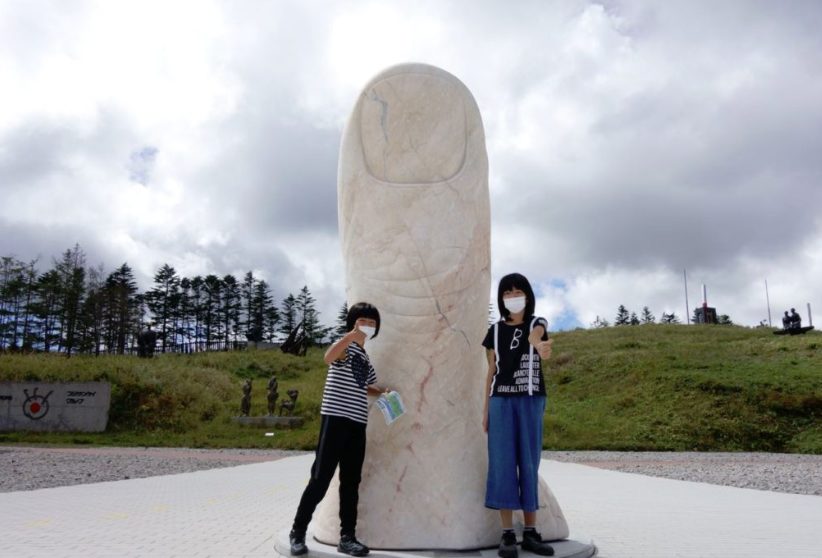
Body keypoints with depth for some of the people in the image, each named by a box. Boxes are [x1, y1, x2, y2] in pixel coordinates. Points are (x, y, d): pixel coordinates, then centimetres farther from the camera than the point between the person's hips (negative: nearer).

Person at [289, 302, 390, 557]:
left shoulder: (366, 357, 18)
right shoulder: (346, 346, -4)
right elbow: (328, 358, -29)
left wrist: (383, 392, 16)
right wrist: (352, 334, -40)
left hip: (358, 422, 7)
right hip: (336, 418, -7)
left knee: (351, 481, 9)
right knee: (320, 478, -4)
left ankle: (347, 537, 16)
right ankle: (298, 531, 10)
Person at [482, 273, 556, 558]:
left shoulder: (537, 323, 4)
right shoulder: (495, 330, 9)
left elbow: (535, 336, -23)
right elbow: (491, 371, 11)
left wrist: (541, 347, -48)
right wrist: (485, 409, 6)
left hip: (530, 400, -1)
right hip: (501, 400, 1)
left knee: (529, 462, 3)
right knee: (503, 463, -4)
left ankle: (531, 532, 12)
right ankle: (507, 534, 1)